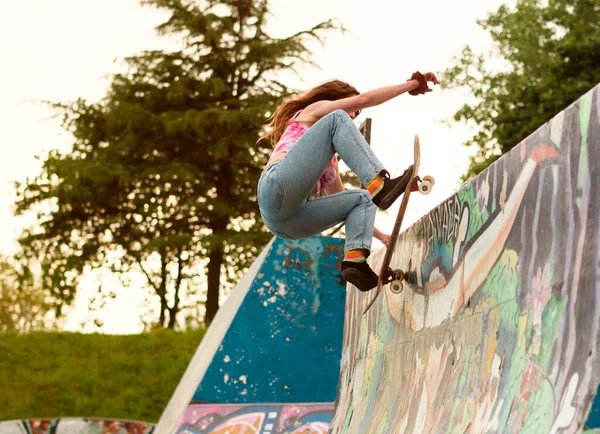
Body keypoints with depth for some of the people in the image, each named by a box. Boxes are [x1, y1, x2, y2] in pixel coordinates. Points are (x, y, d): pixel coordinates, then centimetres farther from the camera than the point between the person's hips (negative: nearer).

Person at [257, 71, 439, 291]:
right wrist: (412, 84, 11)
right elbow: (364, 99, 7)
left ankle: (355, 259, -16)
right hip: (277, 187, -8)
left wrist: (381, 236, 34)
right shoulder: (312, 111, 20)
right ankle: (379, 187, -31)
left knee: (362, 199, 14)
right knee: (337, 120, -11)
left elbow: (340, 198, 40)